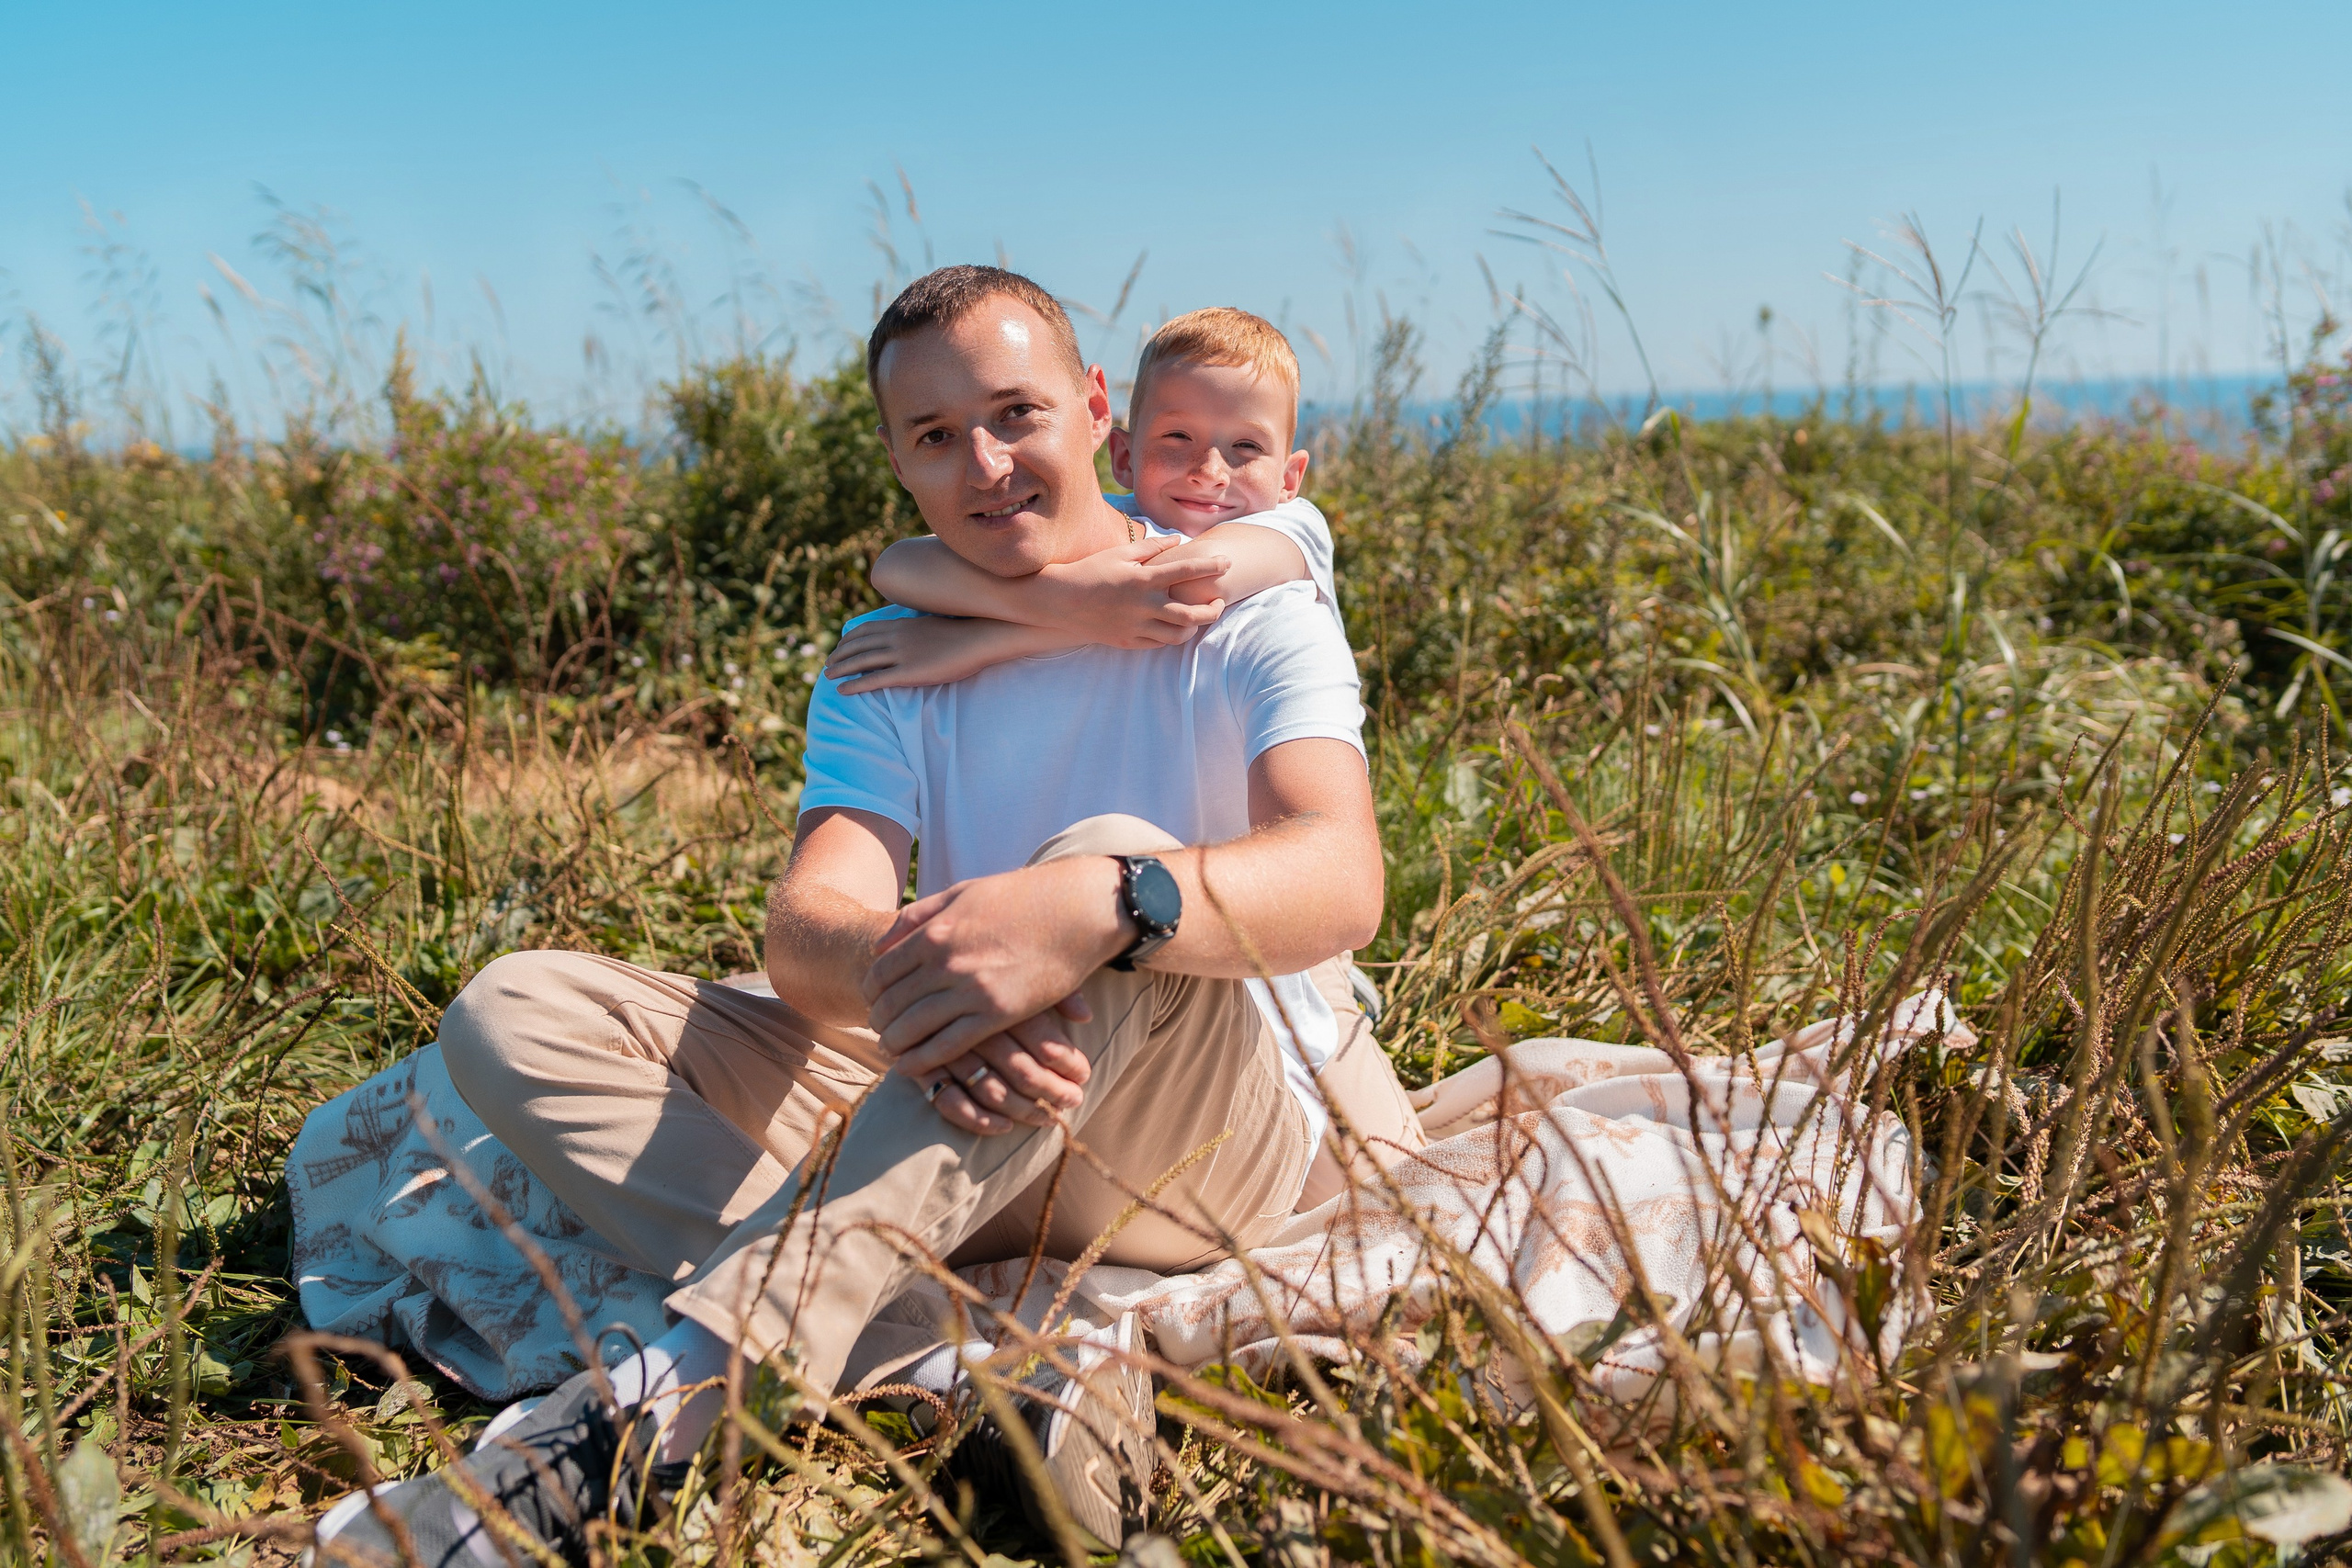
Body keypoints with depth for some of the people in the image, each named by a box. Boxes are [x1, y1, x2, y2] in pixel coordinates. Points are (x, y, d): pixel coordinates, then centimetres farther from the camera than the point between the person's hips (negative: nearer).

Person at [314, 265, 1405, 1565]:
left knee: (1113, 851, -35)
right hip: (956, 1118, 4)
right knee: (514, 1014, -10)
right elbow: (809, 918, -13)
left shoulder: (1246, 616, -4)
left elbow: (1340, 883, -24)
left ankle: (659, 1408, -43)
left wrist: (1100, 905, -45)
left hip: (1209, 1141, -4)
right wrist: (893, 972, -39)